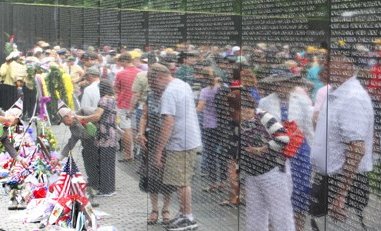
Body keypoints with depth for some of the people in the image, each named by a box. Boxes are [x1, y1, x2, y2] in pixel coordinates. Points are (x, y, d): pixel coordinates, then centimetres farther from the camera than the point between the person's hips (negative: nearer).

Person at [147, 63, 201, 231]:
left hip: (180, 144, -10)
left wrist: (158, 150, -18)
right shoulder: (183, 85, 11)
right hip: (191, 140, 10)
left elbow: (168, 124, -23)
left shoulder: (169, 93, -18)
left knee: (182, 183, 0)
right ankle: (183, 213, 26)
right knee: (184, 181, 17)